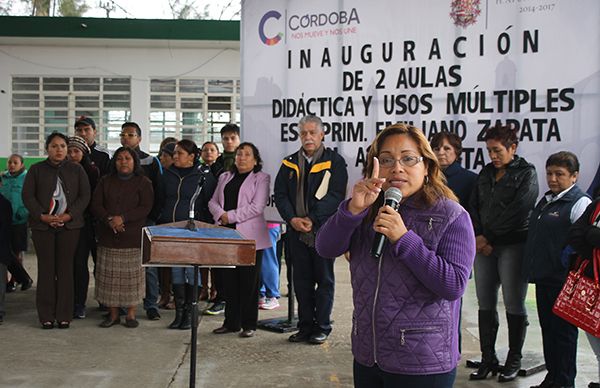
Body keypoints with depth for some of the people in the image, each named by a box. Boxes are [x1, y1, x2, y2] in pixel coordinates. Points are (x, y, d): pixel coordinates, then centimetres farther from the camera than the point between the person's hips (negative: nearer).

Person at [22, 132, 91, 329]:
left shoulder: (77, 170, 9)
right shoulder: (36, 169, 9)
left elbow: (84, 196, 3)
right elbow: (28, 196, 2)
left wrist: (69, 215, -11)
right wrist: (42, 216, -11)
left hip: (69, 225, 0)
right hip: (42, 225, 0)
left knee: (66, 269, 0)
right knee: (46, 269, 1)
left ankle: (64, 315, 7)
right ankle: (46, 315, 7)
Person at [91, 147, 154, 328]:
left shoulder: (143, 183, 3)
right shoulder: (106, 182, 13)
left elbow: (146, 208, -7)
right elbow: (96, 205, 5)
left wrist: (123, 218, -17)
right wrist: (109, 219, -13)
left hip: (133, 238, -3)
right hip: (108, 237, 3)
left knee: (132, 275, -2)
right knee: (109, 275, 3)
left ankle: (131, 313, 8)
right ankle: (113, 314, 12)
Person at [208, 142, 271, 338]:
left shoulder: (261, 178, 0)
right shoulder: (225, 177, 18)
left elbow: (256, 207, -11)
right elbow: (213, 201, 13)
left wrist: (230, 216, -12)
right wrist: (220, 215, -9)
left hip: (250, 237, -5)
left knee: (249, 282, -1)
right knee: (230, 280, 8)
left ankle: (249, 324, 8)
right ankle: (231, 322, 17)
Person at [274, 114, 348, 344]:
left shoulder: (334, 161, -2)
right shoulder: (289, 164, 11)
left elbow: (336, 195, -11)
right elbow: (280, 195, 7)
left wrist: (312, 219, -16)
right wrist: (293, 219, -10)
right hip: (297, 231, 4)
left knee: (324, 280, 5)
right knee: (301, 280, 10)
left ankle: (322, 327, 14)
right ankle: (305, 327, 19)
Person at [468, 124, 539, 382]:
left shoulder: (526, 173, -2)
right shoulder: (485, 173, 15)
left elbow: (517, 211, -11)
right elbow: (474, 206, 10)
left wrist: (489, 237, -10)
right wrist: (478, 236, -6)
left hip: (513, 245, -5)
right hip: (484, 245, 5)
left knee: (513, 304, 1)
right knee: (485, 304, 5)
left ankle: (514, 360, 13)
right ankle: (488, 359, 14)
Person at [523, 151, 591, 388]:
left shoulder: (580, 203, -10)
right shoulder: (546, 201, 15)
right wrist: (532, 268, 20)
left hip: (563, 281, -8)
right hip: (543, 278, 8)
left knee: (564, 331, 1)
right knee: (548, 329, 16)